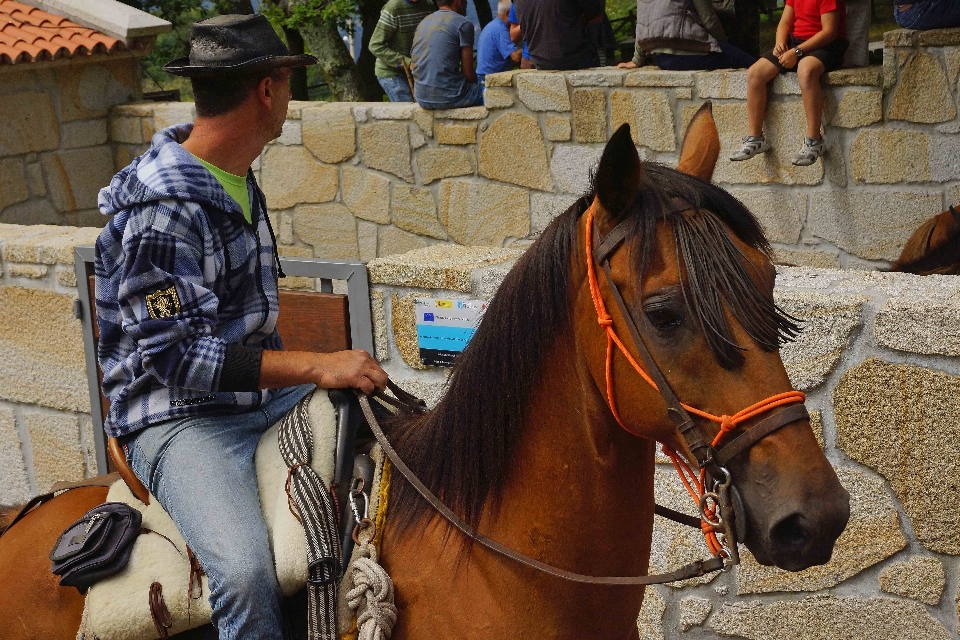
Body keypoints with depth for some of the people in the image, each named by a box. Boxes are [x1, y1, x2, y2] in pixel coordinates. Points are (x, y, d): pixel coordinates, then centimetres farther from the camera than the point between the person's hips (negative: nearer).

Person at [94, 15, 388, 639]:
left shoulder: (236, 178, 9)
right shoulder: (162, 210, -21)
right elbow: (175, 357, -25)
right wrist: (318, 366, -27)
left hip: (261, 394, 9)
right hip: (179, 419, -9)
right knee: (248, 572, -33)